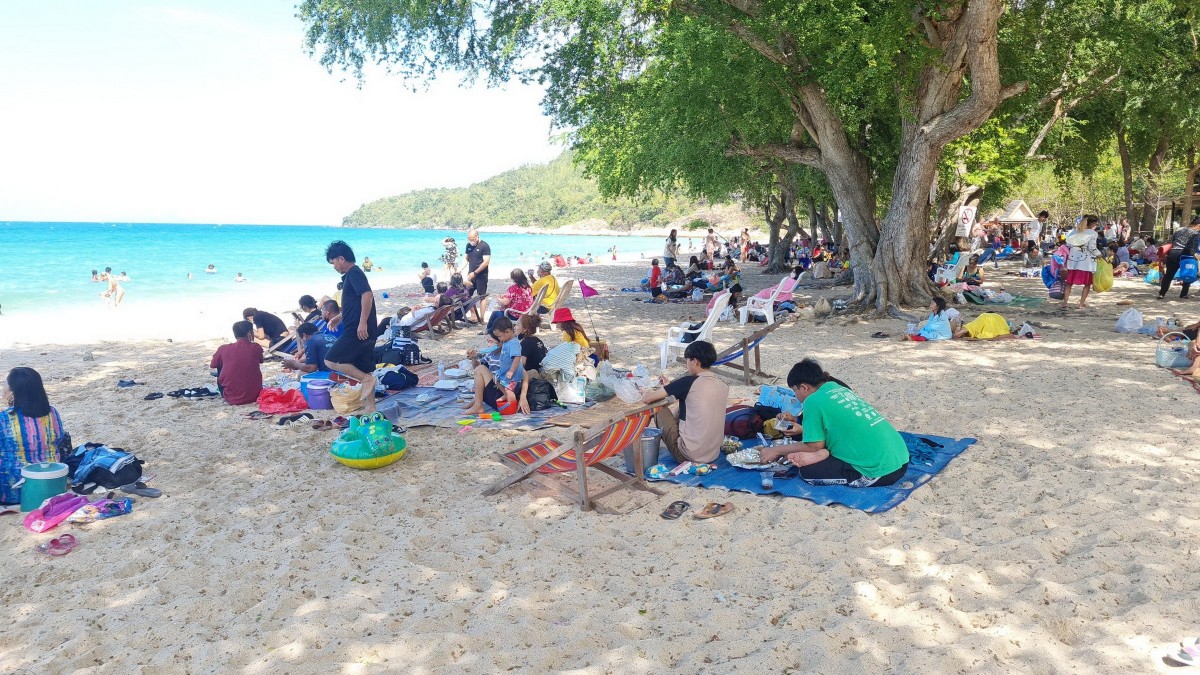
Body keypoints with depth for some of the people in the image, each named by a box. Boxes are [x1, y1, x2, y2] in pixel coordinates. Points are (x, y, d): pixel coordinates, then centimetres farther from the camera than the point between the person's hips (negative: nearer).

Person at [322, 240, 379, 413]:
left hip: (357, 330, -10)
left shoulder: (354, 273, -10)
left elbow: (367, 295, -25)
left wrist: (362, 323, -29)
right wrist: (338, 318, 42)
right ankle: (370, 407, 13)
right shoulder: (353, 274, 22)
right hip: (365, 332, 10)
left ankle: (366, 379, -11)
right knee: (363, 370, 11)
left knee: (331, 361, -8)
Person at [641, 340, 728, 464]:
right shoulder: (723, 387, 3)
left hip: (689, 456, -7)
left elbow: (646, 399, -9)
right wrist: (670, 386, 27)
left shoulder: (689, 382, -15)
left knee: (659, 408, 10)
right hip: (714, 455, 7)